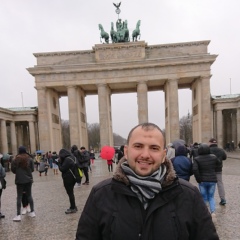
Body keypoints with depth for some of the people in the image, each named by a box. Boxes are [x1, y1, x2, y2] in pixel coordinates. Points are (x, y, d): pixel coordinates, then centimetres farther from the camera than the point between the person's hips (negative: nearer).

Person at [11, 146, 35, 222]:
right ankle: (32, 212, 20)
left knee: (19, 197, 3)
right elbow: (32, 169, -1)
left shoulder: (16, 159, -7)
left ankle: (18, 215, 2)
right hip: (29, 179, 2)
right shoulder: (30, 159, -3)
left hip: (19, 180, -2)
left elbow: (13, 169, -3)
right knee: (29, 195, 14)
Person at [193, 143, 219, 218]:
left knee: (204, 197, 13)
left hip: (202, 181, -2)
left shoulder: (197, 159, -12)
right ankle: (213, 211, 2)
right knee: (211, 197, 16)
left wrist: (198, 179, -14)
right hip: (212, 180, 2)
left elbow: (194, 169, -23)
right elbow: (217, 165, 11)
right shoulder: (214, 157, -3)